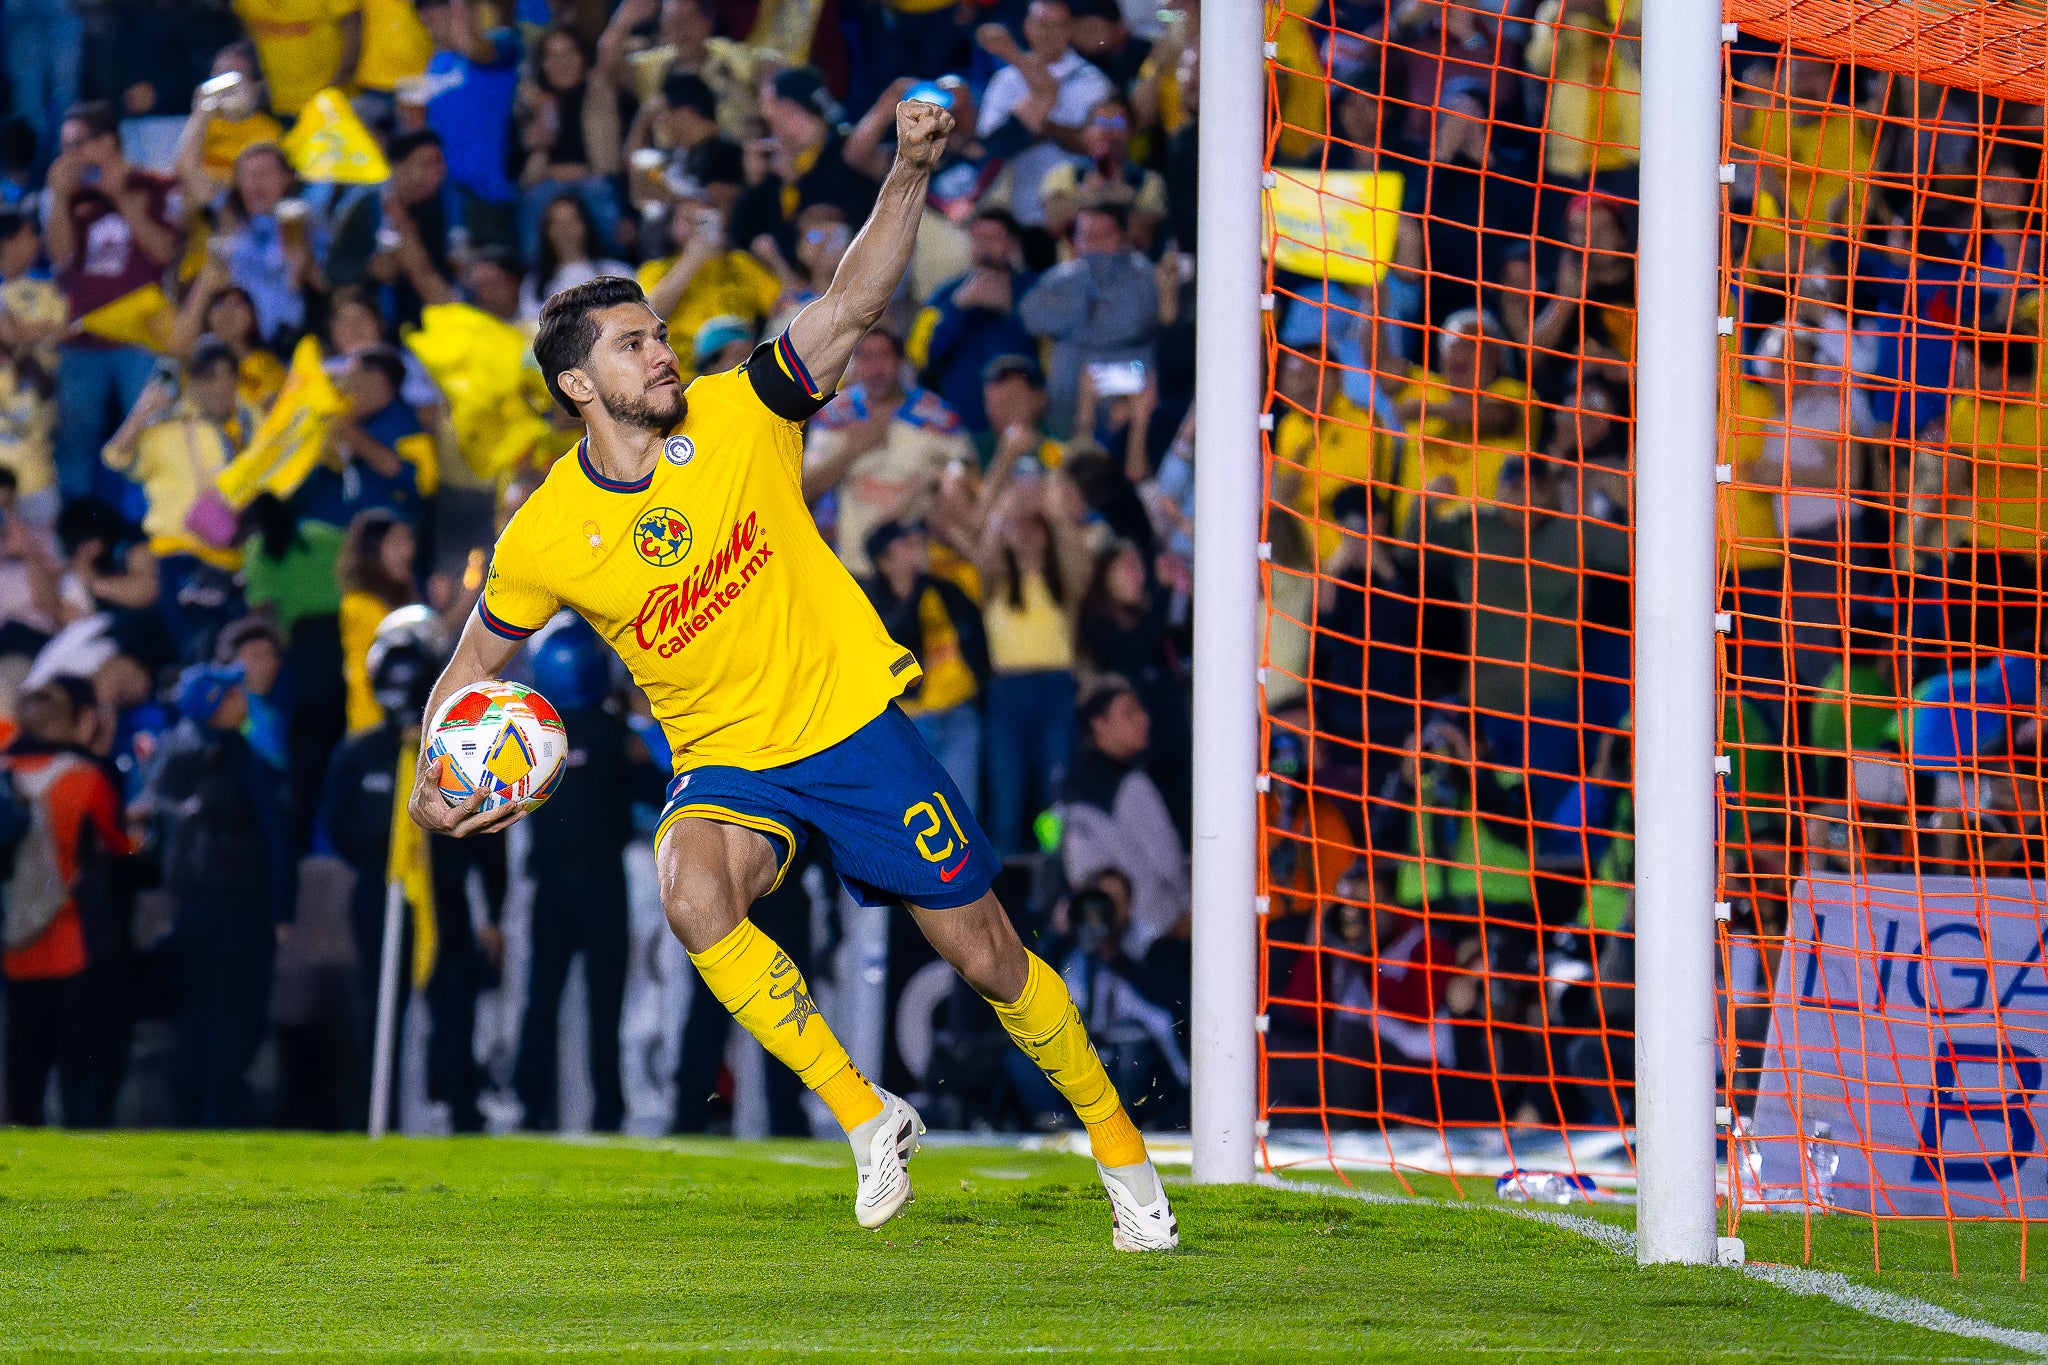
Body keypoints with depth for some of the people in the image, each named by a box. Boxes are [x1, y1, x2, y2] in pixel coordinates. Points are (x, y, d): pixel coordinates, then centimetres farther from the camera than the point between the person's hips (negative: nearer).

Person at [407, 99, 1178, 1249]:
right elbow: (479, 663, 8)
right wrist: (436, 783, -8)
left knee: (989, 958, 2)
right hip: (724, 763, 0)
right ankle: (868, 1118, -21)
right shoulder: (542, 541, -7)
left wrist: (911, 174, -28)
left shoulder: (736, 414, -9)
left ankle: (1123, 1152, 23)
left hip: (852, 718, 0)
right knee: (694, 897, -33)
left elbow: (854, 305, -14)